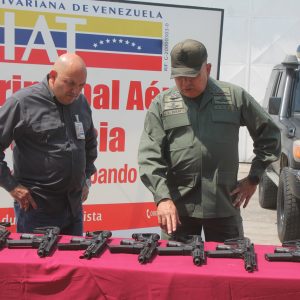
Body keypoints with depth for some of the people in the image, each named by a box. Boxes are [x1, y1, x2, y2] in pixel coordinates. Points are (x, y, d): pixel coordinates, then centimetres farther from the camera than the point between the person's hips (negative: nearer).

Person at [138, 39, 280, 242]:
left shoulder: (235, 97, 4)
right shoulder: (162, 104, 3)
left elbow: (269, 135, 13)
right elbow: (150, 157, -3)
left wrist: (253, 179, 8)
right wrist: (163, 197, -15)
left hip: (225, 205, 0)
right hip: (178, 207, 0)